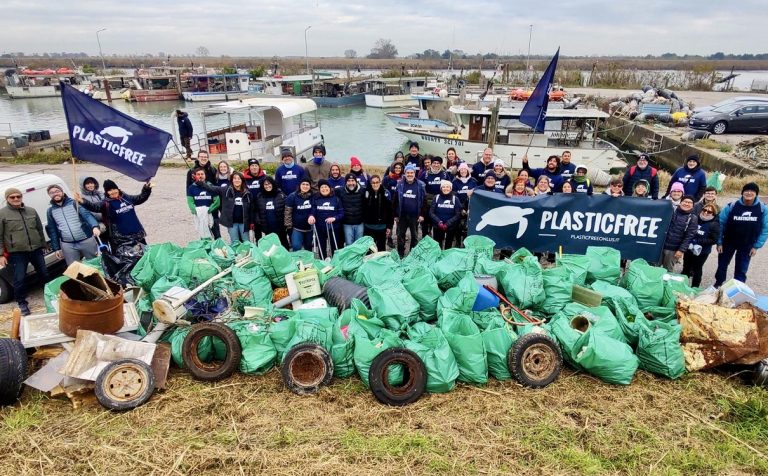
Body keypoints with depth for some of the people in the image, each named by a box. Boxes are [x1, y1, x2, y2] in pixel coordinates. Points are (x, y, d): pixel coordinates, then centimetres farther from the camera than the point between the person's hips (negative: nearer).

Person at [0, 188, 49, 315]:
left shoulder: (31, 211, 8)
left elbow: (40, 229, 17)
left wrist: (42, 245, 15)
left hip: (36, 250, 4)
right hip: (17, 253, -4)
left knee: (44, 274, 14)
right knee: (19, 279, -1)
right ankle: (22, 303, 14)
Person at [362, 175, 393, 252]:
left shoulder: (386, 193, -7)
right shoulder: (367, 193, -5)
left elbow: (390, 211, -4)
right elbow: (363, 209, -1)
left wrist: (389, 226, -5)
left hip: (382, 226, 0)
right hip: (369, 226, 0)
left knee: (381, 248, 13)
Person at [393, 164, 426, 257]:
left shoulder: (420, 185, -4)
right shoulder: (400, 184, -1)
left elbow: (424, 200, -2)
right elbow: (396, 200, 2)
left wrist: (422, 214, -8)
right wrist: (395, 215, 0)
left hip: (415, 216, -1)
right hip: (402, 215, 1)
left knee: (414, 235, 11)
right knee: (400, 235, 8)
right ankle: (400, 254, 19)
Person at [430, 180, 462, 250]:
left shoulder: (455, 199, -1)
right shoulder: (437, 198, 1)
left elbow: (458, 214, -6)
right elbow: (431, 212, -3)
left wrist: (447, 224, -16)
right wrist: (439, 222, -17)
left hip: (451, 227, 0)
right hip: (437, 227, 0)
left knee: (448, 246, 6)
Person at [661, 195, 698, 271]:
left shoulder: (693, 219, -3)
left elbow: (689, 236, -7)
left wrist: (681, 250, -14)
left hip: (673, 249, -2)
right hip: (660, 245, 2)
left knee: (668, 270, 9)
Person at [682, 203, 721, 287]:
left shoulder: (714, 224, -9)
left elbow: (714, 240, -14)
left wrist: (698, 241, -20)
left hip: (702, 252, -3)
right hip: (689, 248, 3)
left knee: (697, 270, 9)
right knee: (686, 268, 16)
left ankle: (694, 288, 22)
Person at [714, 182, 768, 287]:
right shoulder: (731, 206, -16)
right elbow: (720, 224, -10)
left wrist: (756, 246, -8)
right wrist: (719, 242, -10)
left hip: (747, 245, 0)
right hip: (728, 242, 0)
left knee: (741, 270, 8)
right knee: (722, 265, 14)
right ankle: (718, 284, 35)